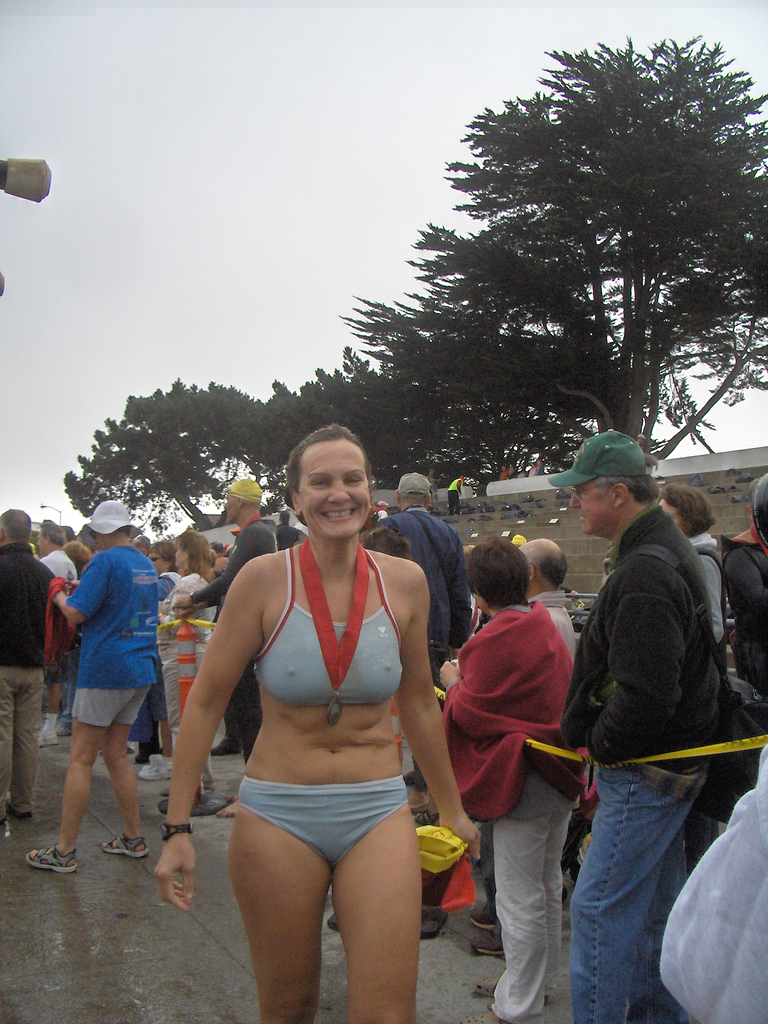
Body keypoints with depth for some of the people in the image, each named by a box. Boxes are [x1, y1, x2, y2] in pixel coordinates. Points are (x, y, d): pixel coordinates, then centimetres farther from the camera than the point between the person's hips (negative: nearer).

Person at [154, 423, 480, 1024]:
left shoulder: (405, 582, -2)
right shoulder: (265, 579, -9)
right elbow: (206, 703, -4)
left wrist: (452, 808, 18)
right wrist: (178, 827, -5)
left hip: (378, 814, 1)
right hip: (278, 816, -1)